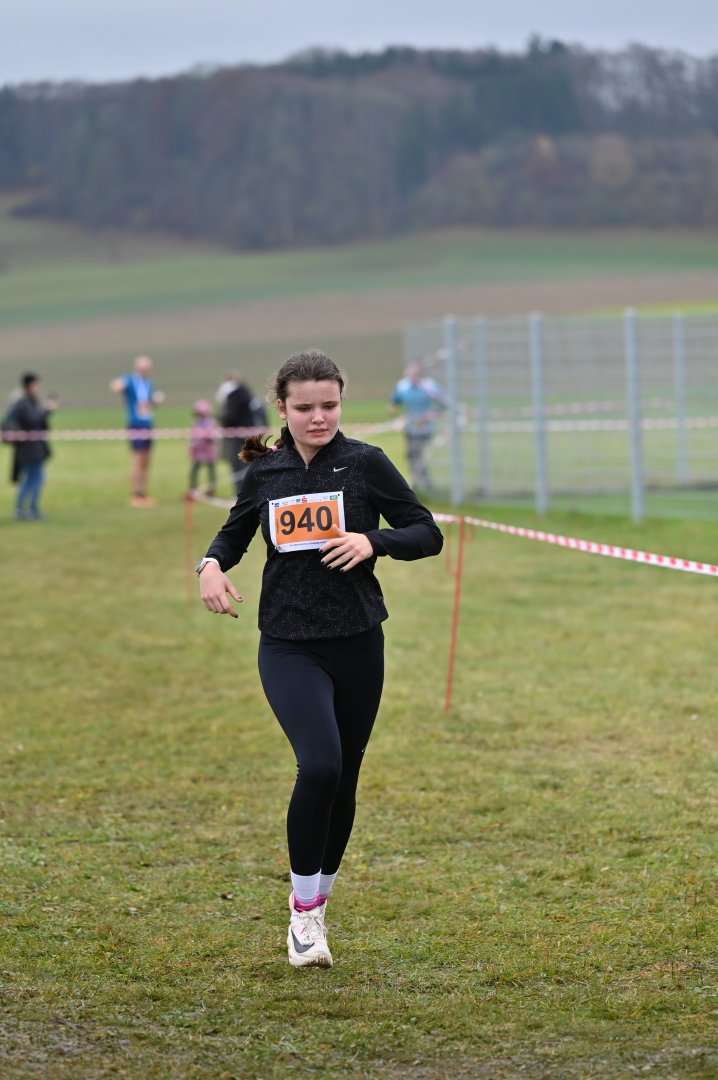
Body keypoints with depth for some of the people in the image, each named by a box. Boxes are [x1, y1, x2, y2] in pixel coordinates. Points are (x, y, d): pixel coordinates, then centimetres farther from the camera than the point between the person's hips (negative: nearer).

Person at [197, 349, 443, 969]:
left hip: (357, 644, 0)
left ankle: (318, 902, 28)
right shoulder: (265, 473, 5)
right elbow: (235, 533, 22)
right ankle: (303, 910, -6)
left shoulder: (365, 463, -1)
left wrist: (374, 541, -17)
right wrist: (212, 564, 0)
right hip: (288, 647, 0)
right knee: (319, 766, -20)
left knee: (343, 781, 8)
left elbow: (428, 534, 1)